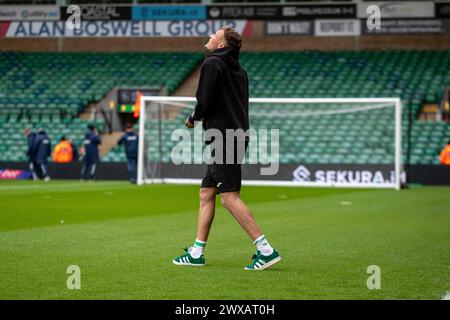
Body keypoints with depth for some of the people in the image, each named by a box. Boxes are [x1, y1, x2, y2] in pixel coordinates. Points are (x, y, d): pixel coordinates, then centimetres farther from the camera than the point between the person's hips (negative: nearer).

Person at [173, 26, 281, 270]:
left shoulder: (212, 64, -9)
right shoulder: (237, 69, 18)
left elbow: (205, 101, -16)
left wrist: (193, 118, 4)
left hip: (223, 139, -10)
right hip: (236, 135, 10)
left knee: (229, 197, -11)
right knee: (206, 193, 13)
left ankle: (265, 250, -14)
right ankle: (197, 252, 17)